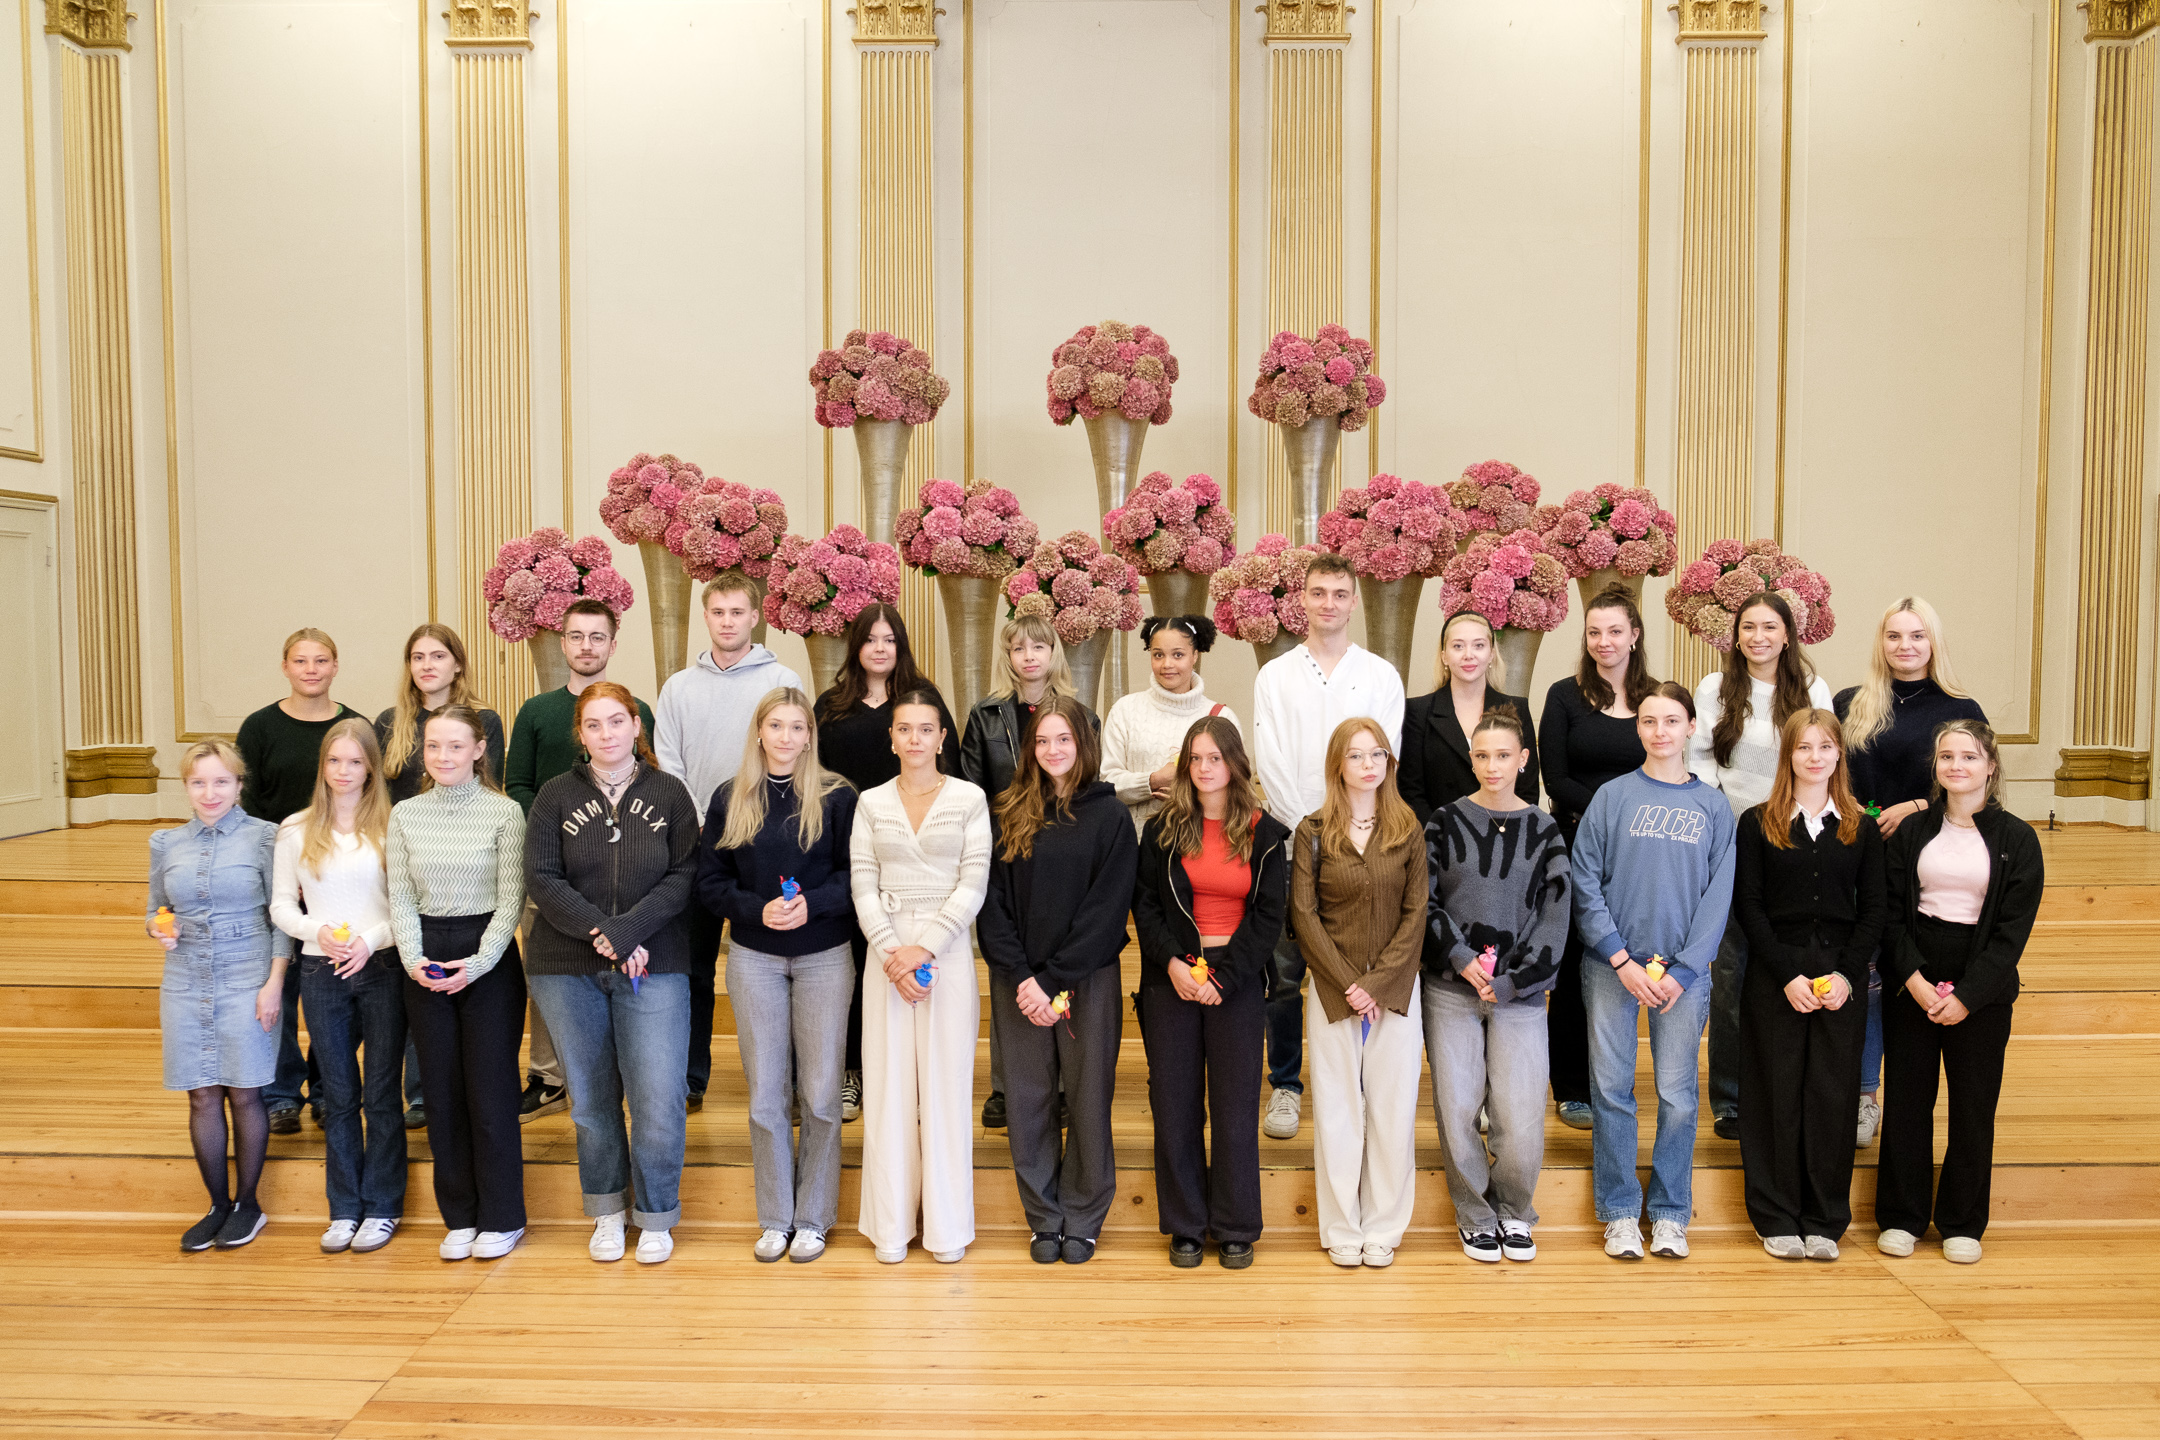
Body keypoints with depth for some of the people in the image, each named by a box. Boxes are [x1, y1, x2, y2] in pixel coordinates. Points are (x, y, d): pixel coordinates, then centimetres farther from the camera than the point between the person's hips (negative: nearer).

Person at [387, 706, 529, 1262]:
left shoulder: (504, 812, -5)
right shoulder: (405, 815, 6)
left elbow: (511, 898, -6)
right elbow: (401, 898, 6)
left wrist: (478, 962, -15)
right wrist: (413, 958, -8)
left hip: (490, 957, -3)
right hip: (426, 966, 3)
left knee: (491, 1089, 0)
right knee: (441, 1091, 8)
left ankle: (501, 1218, 14)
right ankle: (459, 1216, 21)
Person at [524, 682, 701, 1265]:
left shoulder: (669, 794, 3)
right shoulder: (556, 796, 4)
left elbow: (684, 876, -4)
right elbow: (541, 878, -4)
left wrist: (625, 933, -16)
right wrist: (600, 934, -15)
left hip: (653, 967, -1)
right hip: (567, 969, 1)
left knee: (658, 1101, -5)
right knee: (592, 1098, 11)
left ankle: (656, 1216, 15)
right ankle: (607, 1211, 29)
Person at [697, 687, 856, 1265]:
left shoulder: (837, 796, -1)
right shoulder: (729, 798, 4)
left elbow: (855, 875, -2)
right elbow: (711, 883, 3)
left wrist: (811, 903, -19)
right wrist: (758, 910, -14)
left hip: (823, 957, -1)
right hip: (754, 958, 2)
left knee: (820, 1093, 4)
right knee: (765, 1095, 6)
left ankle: (812, 1217, 18)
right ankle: (775, 1217, 20)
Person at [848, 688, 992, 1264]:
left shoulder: (969, 799, 2)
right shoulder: (871, 802, 8)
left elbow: (974, 883, -4)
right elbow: (863, 885, 2)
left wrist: (924, 946, -12)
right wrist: (890, 951, -10)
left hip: (949, 951, -1)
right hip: (887, 952, 2)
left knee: (946, 1082, 2)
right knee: (888, 1082, 4)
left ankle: (947, 1225, 14)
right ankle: (891, 1226, 15)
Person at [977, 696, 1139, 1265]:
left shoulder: (1109, 815, -2)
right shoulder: (1007, 815, 5)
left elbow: (1107, 908, -8)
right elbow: (993, 902, 1)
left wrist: (1053, 979, -13)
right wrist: (1022, 976, -11)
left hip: (1089, 978, -2)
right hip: (1019, 981, 2)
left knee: (1088, 1100, 6)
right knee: (1028, 1101, 8)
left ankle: (1083, 1219, 22)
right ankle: (1044, 1218, 23)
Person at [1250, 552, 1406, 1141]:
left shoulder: (1381, 675, 8)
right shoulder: (1275, 676, 8)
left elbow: (1384, 757, 1)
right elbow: (1269, 760, 1)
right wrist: (1307, 825, -9)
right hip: (1289, 835, 0)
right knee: (1284, 971, 1)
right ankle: (1285, 1086, 14)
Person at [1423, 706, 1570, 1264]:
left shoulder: (1543, 830, 4)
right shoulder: (1446, 822, 3)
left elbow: (1555, 915, 0)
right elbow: (1425, 901, 1)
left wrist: (1510, 982, -8)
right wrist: (1462, 959, -11)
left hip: (1520, 993, 0)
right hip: (1451, 989, 0)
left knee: (1522, 1118, -5)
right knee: (1457, 1108, 0)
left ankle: (1514, 1209, 22)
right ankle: (1475, 1213, 22)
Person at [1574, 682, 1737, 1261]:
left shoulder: (1713, 807, 6)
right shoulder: (1612, 797, 2)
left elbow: (1718, 895, 2)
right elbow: (1585, 882, -3)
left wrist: (1682, 970, -8)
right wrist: (1622, 960, -10)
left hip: (1684, 968, 1)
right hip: (1612, 964, -1)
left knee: (1679, 1093, 5)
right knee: (1612, 1088, 3)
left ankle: (1670, 1213, 19)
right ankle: (1620, 1212, 15)